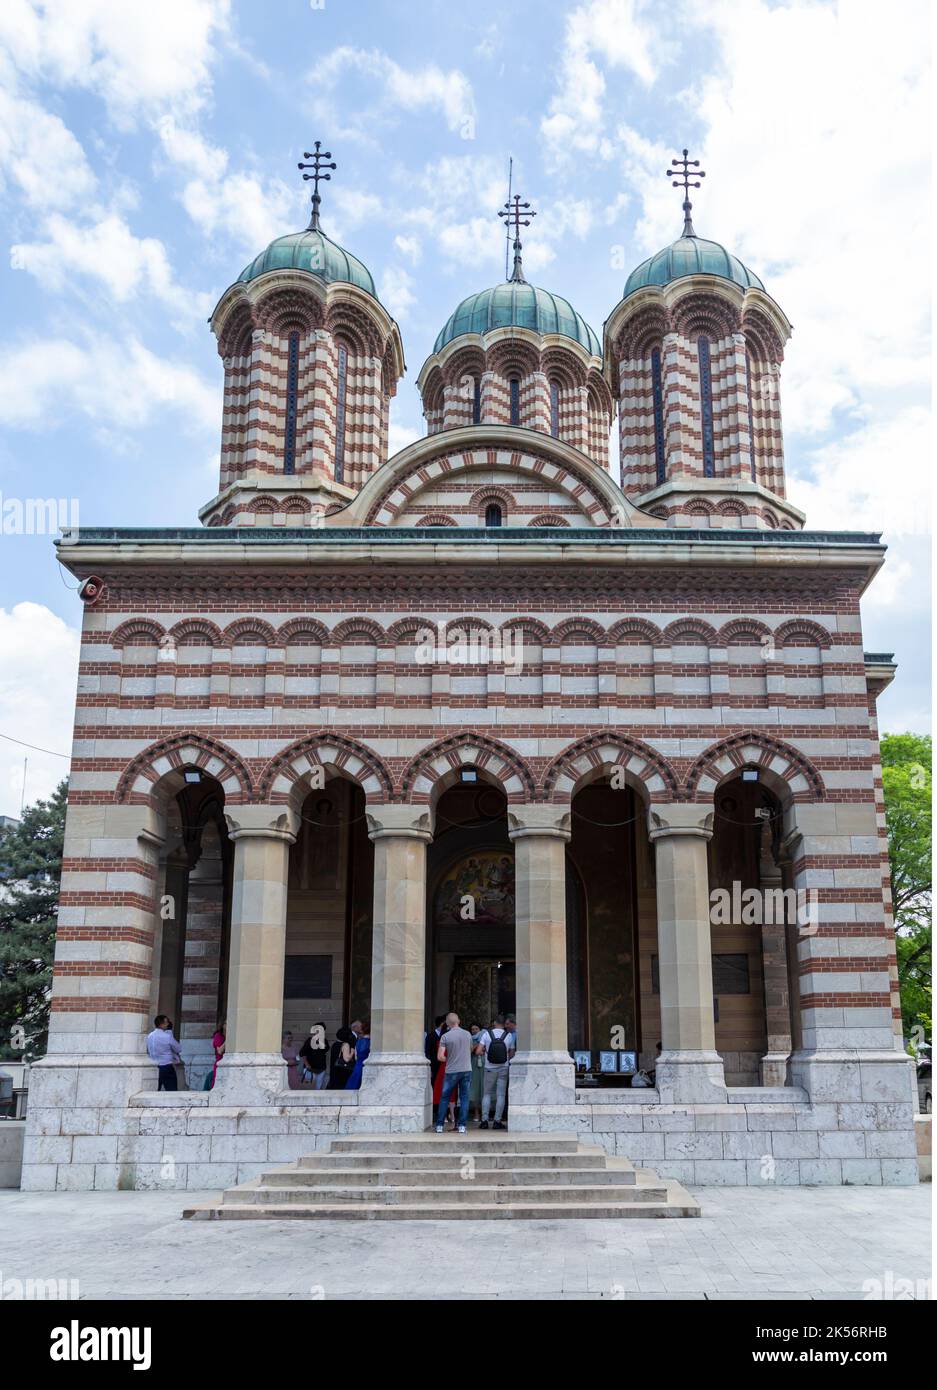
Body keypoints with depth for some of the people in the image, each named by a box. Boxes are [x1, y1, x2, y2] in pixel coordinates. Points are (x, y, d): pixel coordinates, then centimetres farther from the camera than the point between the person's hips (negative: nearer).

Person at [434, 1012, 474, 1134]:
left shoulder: (445, 1037, -9)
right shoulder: (468, 1034, 2)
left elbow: (440, 1057, -11)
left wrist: (448, 1060, 7)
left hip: (451, 1071, -2)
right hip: (466, 1069, 2)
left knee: (444, 1098, 10)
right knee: (464, 1098, 7)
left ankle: (439, 1125, 12)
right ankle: (462, 1126, 3)